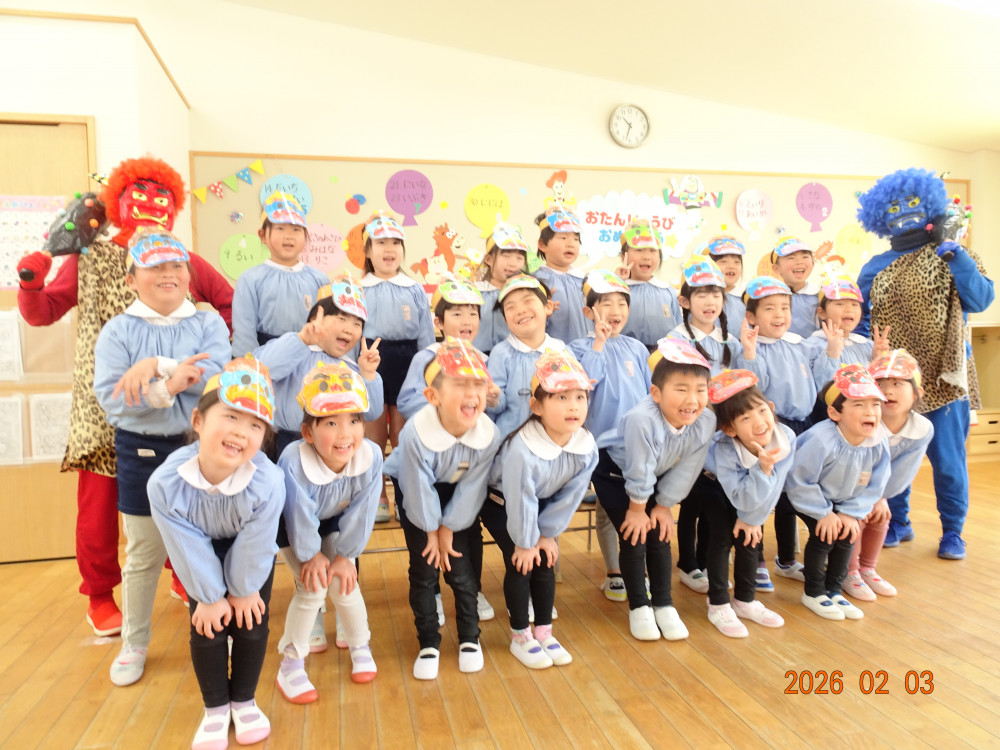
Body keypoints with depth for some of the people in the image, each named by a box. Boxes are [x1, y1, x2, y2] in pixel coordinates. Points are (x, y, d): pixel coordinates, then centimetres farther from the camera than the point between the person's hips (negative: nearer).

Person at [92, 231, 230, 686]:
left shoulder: (208, 324, 2)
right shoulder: (118, 330, -1)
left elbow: (215, 376, -17)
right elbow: (110, 397, -13)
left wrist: (157, 366, -23)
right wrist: (170, 387, -24)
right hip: (142, 454, 0)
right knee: (143, 556, 13)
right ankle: (134, 645, 31)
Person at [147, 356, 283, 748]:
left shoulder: (267, 483, -42)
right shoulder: (166, 483, -36)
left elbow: (252, 549, -24)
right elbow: (188, 551, -22)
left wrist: (243, 589, -10)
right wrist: (210, 596, -12)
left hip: (252, 554, -1)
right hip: (203, 552, 1)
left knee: (251, 624, 2)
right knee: (206, 627, 1)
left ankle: (243, 700, 27)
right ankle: (215, 706, 24)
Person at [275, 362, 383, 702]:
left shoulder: (370, 456, -33)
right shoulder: (294, 461, -42)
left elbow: (360, 513, -21)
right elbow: (300, 514, -27)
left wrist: (345, 555, -12)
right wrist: (311, 555, -13)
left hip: (334, 524, 3)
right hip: (293, 528, -2)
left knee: (344, 583, -1)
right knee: (313, 586, -12)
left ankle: (360, 647, 27)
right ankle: (290, 664, 10)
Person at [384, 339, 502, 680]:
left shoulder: (489, 435, -31)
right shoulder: (416, 432, -39)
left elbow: (471, 489, -17)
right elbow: (419, 489, -24)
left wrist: (448, 529, -10)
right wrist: (432, 531, -11)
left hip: (456, 491, 2)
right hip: (414, 488, -1)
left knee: (460, 567, 2)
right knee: (424, 568, 0)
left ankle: (469, 638, 23)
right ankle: (428, 644, 17)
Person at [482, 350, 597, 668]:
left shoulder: (587, 447, -23)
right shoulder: (521, 450, -41)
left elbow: (569, 496, -12)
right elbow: (520, 501, -28)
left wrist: (547, 534, -6)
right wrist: (525, 542, -15)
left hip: (542, 503, 5)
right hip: (500, 502, -5)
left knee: (546, 562, 4)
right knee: (521, 564, -7)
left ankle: (543, 632, 22)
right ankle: (520, 637, 12)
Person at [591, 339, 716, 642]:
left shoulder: (706, 422, -25)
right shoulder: (642, 419, -42)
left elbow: (685, 471, -13)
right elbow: (638, 469, -28)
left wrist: (663, 505, -6)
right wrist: (637, 509, -15)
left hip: (653, 477, 5)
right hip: (615, 471, -4)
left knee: (660, 535, 2)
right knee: (634, 537, -7)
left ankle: (663, 604, 18)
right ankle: (638, 607, 10)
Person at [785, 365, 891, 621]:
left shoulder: (879, 444, -18)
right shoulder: (821, 440, -38)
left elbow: (873, 487, -6)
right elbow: (798, 481, -30)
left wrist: (850, 513, -15)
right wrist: (824, 514, -23)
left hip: (840, 500, 6)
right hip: (806, 497, -6)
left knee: (847, 534, -3)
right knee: (823, 535, -17)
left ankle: (834, 591, 19)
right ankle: (813, 592, 5)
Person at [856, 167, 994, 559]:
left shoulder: (954, 256, 3)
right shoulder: (875, 268, 9)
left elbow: (980, 300, -11)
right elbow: (858, 318, 12)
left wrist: (957, 259, -17)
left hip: (943, 377, -2)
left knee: (947, 457, 2)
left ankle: (952, 530, 20)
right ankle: (897, 522, 28)